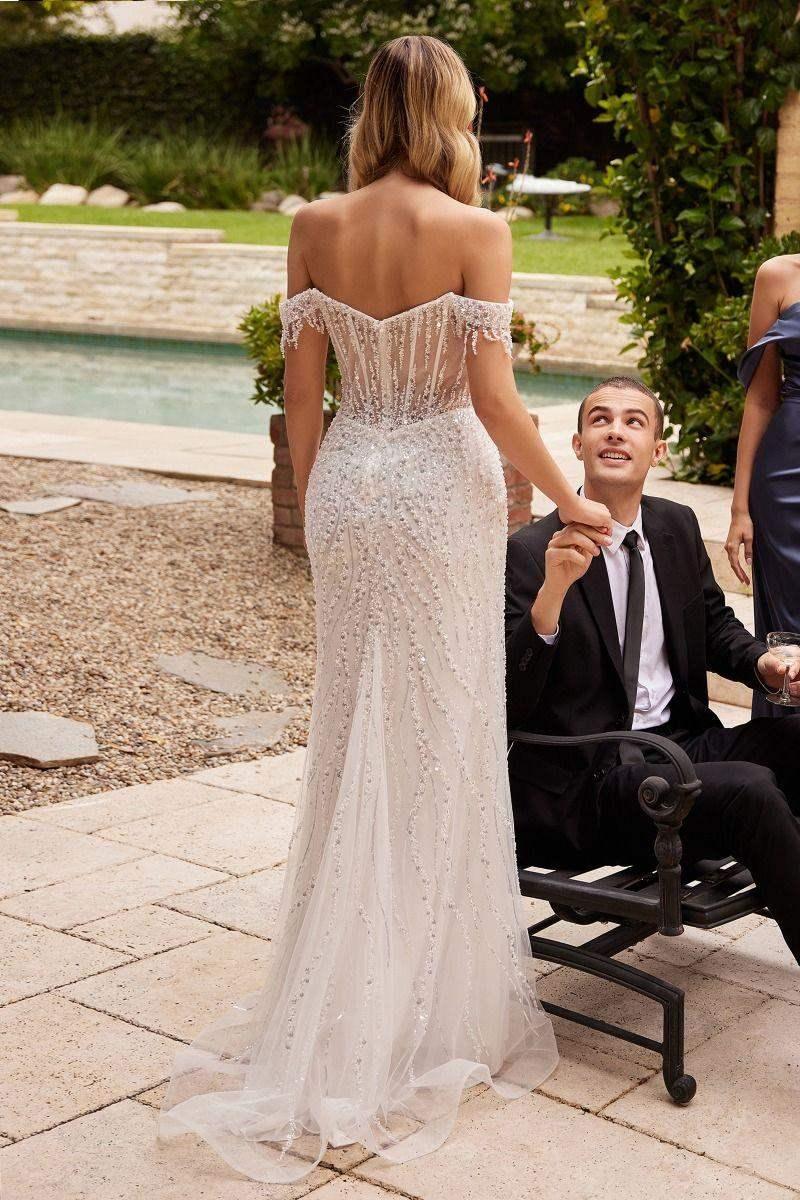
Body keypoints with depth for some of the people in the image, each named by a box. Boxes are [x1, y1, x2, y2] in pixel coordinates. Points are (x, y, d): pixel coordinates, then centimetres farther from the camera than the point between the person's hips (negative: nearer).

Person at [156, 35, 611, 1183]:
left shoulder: (317, 226, 0)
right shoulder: (475, 231, -11)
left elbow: (302, 393, 2)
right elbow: (492, 397, -14)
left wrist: (317, 506, 14)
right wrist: (568, 499, -1)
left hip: (347, 487, 4)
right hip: (443, 490, -4)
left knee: (353, 737, 13)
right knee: (443, 742, 7)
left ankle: (338, 1027, 22)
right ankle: (434, 1013, 19)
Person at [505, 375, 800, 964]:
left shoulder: (678, 527, 9)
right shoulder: (532, 552, -11)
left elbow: (715, 623, 23)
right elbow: (509, 701, -18)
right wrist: (552, 590, -32)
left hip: (683, 742, 7)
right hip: (588, 780, -6)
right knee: (750, 791, -28)